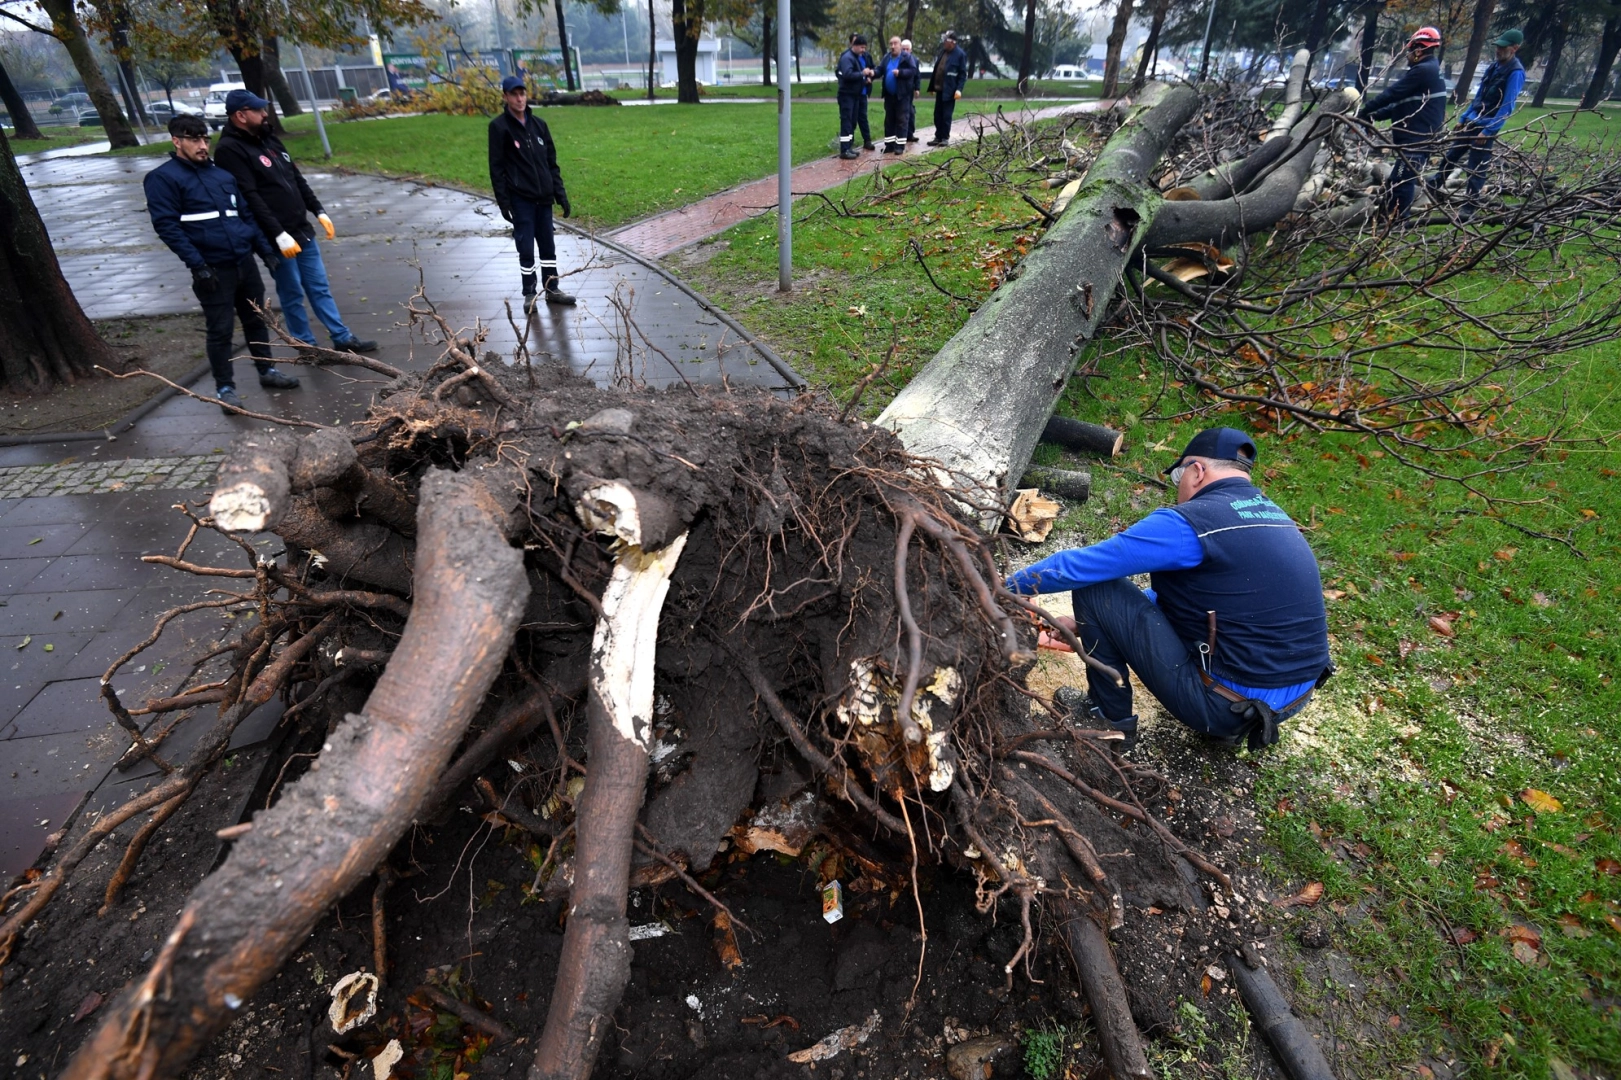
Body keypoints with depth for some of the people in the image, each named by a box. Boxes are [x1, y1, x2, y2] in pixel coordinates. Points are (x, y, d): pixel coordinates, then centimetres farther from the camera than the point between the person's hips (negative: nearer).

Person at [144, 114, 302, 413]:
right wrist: (196, 264, -18)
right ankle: (225, 388, 10)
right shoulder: (163, 178, -4)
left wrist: (265, 248, 12)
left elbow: (245, 213, 20)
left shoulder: (221, 172, 14)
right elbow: (167, 226, -11)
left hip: (245, 262, 6)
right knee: (221, 330, 0)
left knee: (256, 320, 15)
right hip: (213, 269, -5)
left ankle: (267, 371, 30)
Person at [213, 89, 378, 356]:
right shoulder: (229, 150, -14)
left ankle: (343, 339, 19)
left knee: (320, 287, 12)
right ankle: (308, 348, 13)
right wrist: (278, 235, -26)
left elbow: (297, 179, 19)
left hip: (302, 231, 8)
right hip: (277, 239, -8)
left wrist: (319, 211, 12)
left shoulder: (268, 139, 13)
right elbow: (249, 198, -21)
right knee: (292, 295, 3)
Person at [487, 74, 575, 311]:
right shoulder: (499, 127, -5)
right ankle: (529, 294, 11)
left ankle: (552, 289, 22)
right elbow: (496, 168, -6)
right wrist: (503, 202, -12)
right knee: (526, 248, -1)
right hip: (520, 199, -4)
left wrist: (561, 194, 6)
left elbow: (552, 162, 12)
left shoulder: (539, 124, 9)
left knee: (548, 246, 10)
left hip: (543, 197, 4)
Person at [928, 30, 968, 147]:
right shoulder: (943, 51, 11)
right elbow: (937, 68, 15)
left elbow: (963, 74, -9)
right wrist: (934, 86, 11)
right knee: (938, 114, 9)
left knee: (946, 115, -2)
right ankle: (938, 137, 16)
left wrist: (959, 89, -18)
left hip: (949, 90, -7)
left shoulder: (960, 54, -8)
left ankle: (945, 138, 8)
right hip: (939, 89, 7)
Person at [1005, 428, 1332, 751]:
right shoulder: (1274, 516, 11)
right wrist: (1092, 623, 23)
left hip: (1227, 705, -8)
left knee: (1094, 585, -4)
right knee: (1174, 585, 26)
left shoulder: (1190, 522, -16)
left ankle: (1112, 718, 13)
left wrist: (1010, 586, 6)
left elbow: (1077, 565, -13)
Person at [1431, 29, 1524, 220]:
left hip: (1487, 127, -8)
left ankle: (1469, 207, 4)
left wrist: (1488, 131, -22)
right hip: (1471, 122, 8)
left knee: (1476, 168, -4)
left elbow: (1507, 107, -18)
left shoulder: (1515, 72, -14)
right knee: (1449, 156, 13)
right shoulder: (1493, 66, 11)